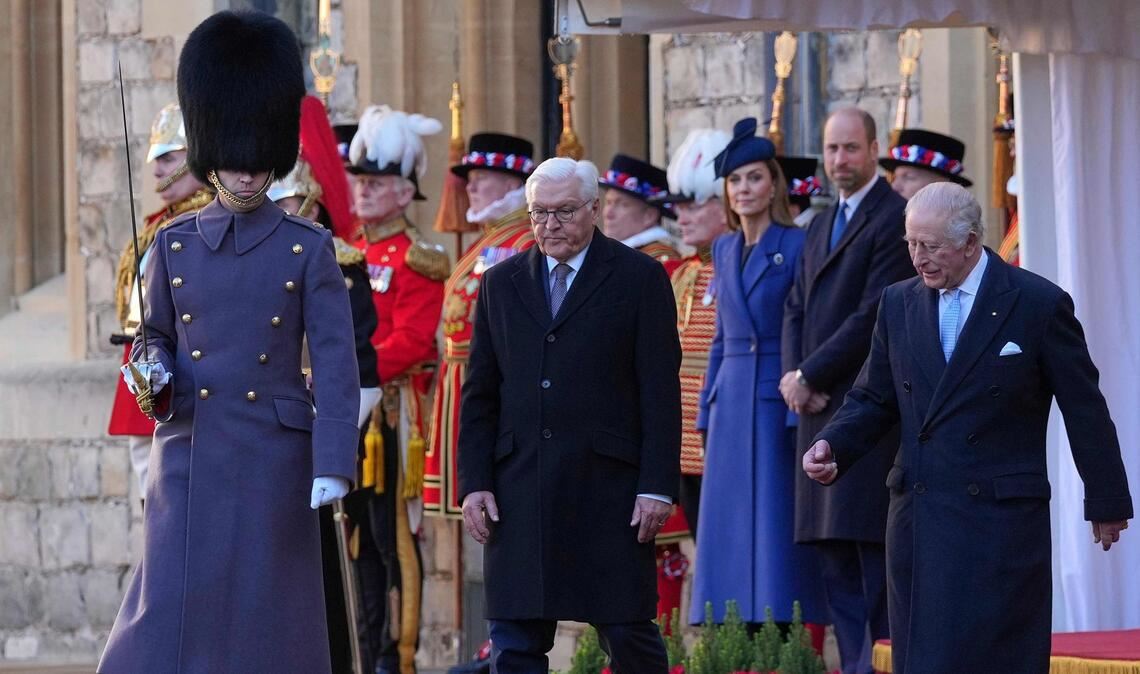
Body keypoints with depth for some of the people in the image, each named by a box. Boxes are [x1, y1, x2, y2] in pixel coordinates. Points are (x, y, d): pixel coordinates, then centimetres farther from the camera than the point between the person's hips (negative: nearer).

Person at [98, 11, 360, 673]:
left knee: (268, 618, 2)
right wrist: (153, 370, -6)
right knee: (171, 616, -5)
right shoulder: (175, 245, 7)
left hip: (274, 460, -2)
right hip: (189, 456, 2)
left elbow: (336, 364, -5)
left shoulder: (308, 248, -1)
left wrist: (334, 465, -14)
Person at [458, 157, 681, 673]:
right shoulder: (502, 283, 13)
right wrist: (474, 483, 3)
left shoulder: (639, 278, 2)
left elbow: (660, 392, -2)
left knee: (628, 632, 0)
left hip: (608, 486, -3)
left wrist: (658, 487, -9)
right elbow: (479, 395, 13)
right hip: (519, 490, 3)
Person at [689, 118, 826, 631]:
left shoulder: (795, 247, -4)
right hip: (730, 405, 6)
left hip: (776, 401, -6)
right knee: (728, 531, 4)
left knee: (775, 527, -8)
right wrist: (706, 411, 15)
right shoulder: (725, 250, 15)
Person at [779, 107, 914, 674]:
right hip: (819, 410, 9)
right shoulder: (820, 228, 20)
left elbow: (875, 314, -15)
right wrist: (794, 376, -1)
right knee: (834, 560, 7)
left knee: (875, 558, -10)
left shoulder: (894, 219, -8)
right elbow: (796, 311, 18)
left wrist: (810, 377, -12)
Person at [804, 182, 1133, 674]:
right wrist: (832, 446, -5)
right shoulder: (899, 304, 11)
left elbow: (1084, 410, 2)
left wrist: (1106, 500, 6)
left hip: (1001, 521, -5)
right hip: (917, 518, 5)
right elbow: (874, 399, 15)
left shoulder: (1039, 305, -3)